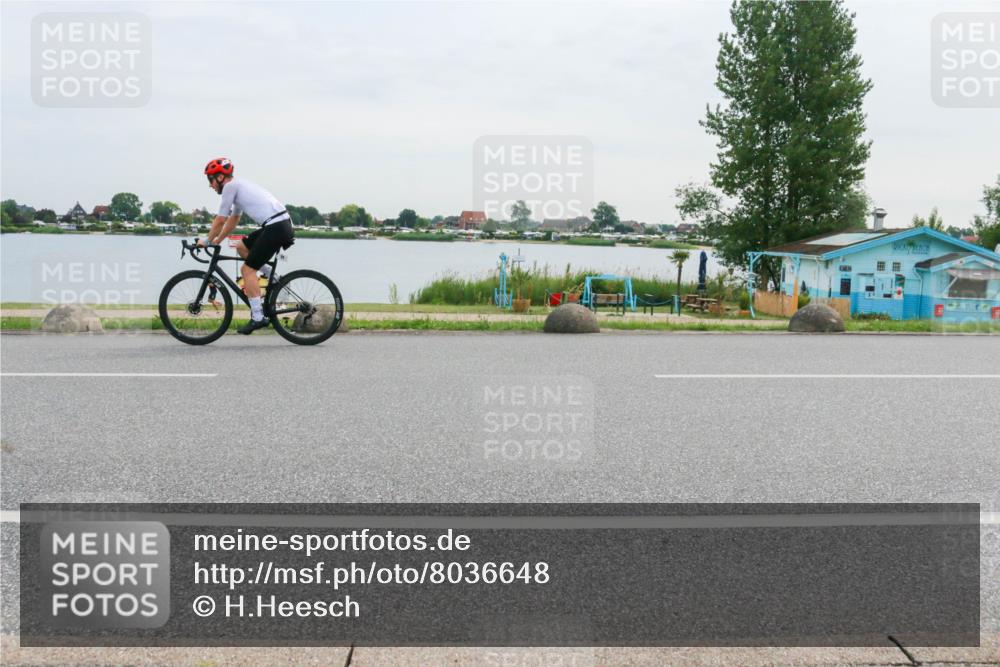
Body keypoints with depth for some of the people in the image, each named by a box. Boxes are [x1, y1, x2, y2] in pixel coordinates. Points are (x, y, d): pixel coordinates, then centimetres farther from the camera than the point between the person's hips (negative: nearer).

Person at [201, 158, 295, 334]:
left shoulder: (230, 186, -3)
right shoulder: (239, 185, 25)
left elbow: (220, 221, 0)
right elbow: (232, 220, 34)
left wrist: (208, 241, 13)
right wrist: (217, 241, 35)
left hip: (275, 227, -9)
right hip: (281, 224, 9)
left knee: (247, 269, -6)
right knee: (242, 247, 23)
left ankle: (258, 318, -8)